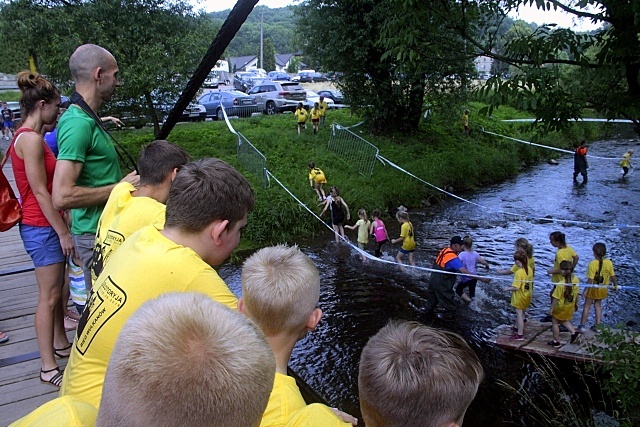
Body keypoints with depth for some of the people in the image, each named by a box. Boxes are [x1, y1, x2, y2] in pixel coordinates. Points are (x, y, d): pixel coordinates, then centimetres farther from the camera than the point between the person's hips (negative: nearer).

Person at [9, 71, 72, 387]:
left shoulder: (27, 136, 14)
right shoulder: (31, 139, -18)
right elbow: (40, 192, -20)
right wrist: (63, 232, -17)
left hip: (46, 223, 10)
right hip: (41, 226, -10)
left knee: (57, 289, 19)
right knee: (49, 295, -4)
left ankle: (60, 343, 34)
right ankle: (48, 368, 5)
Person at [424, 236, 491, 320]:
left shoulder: (445, 250, -3)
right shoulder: (452, 257, -29)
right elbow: (464, 271, -36)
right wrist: (481, 279, -37)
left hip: (433, 279, 9)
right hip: (441, 284, -9)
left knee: (432, 298, 32)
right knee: (449, 306, 6)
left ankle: (428, 311, 52)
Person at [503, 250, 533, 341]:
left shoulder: (519, 273, -28)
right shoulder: (529, 269, -4)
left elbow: (516, 288, -27)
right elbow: (530, 282, 8)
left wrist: (508, 288, -10)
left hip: (520, 297, -8)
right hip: (527, 296, 8)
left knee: (519, 315, 4)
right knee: (520, 313, 24)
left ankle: (520, 335, 13)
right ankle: (517, 329, 41)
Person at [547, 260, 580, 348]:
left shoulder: (561, 284, -31)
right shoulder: (576, 280, -13)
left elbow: (556, 298, -23)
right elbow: (577, 293, 3)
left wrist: (551, 309, -11)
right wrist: (576, 304, 18)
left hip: (560, 307, -6)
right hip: (570, 307, 6)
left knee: (555, 322, 15)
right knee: (564, 320, 31)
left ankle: (556, 342, 24)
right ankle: (574, 332, 17)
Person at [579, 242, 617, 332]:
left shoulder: (593, 264, -24)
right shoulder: (609, 262, -12)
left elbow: (590, 279, -23)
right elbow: (613, 276, -2)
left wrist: (585, 290, -15)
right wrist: (615, 285, 16)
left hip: (593, 288, -4)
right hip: (603, 289, 4)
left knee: (587, 306, 9)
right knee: (598, 305, 22)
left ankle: (582, 326, 13)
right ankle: (598, 325, 25)